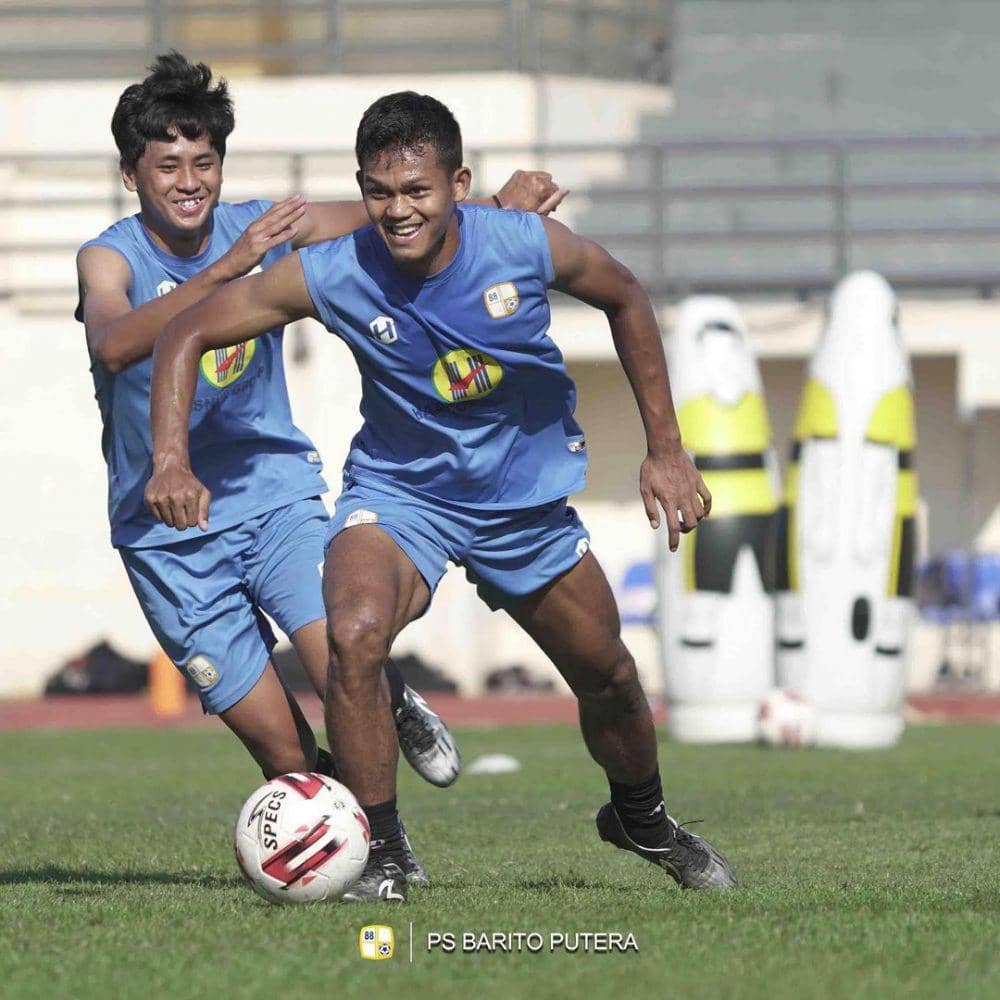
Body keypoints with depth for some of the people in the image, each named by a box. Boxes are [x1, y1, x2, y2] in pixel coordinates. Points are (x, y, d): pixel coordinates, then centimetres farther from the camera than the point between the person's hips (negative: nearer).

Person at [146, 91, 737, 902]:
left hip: (528, 494, 2)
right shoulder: (331, 276, -24)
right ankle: (381, 855, -16)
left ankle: (643, 820, 49)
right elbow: (188, 334, -14)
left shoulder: (527, 247, -22)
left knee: (608, 678, 15)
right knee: (354, 635, -32)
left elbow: (625, 300, -1)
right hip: (399, 491, -2)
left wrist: (666, 451, 1)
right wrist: (172, 460, -28)